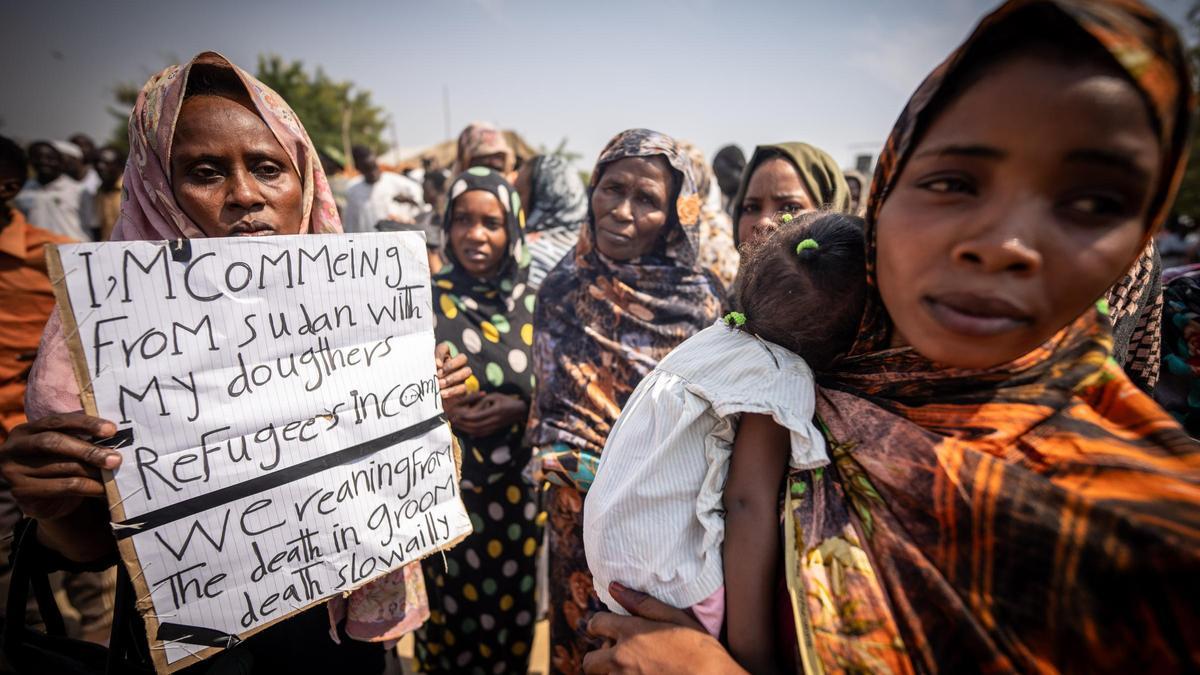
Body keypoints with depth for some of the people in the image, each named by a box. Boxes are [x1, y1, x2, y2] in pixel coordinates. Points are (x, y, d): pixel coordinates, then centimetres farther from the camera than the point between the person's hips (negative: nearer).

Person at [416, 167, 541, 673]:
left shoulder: (533, 303, -2)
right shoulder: (424, 300, -5)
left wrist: (517, 407, -15)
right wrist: (440, 408, -19)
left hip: (516, 489, 1)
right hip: (443, 486, -1)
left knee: (511, 609, 16)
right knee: (448, 610, 15)